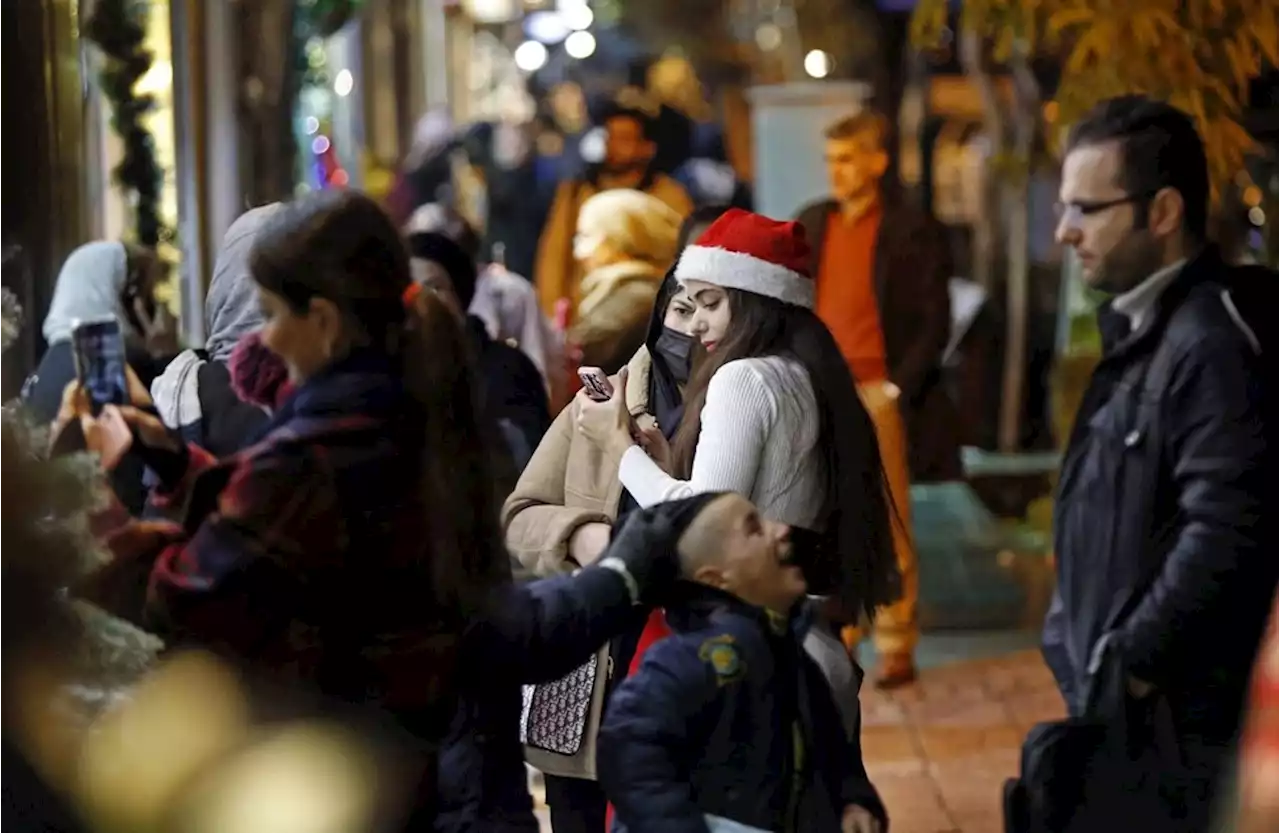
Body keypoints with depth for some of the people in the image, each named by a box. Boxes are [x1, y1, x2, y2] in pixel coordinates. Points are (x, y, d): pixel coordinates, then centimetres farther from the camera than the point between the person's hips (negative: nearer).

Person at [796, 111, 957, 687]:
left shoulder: (913, 232, -3)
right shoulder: (812, 224, 12)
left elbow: (934, 323, -4)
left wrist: (896, 389, -11)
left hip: (879, 396, -4)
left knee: (890, 530, -1)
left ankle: (897, 648, 4)